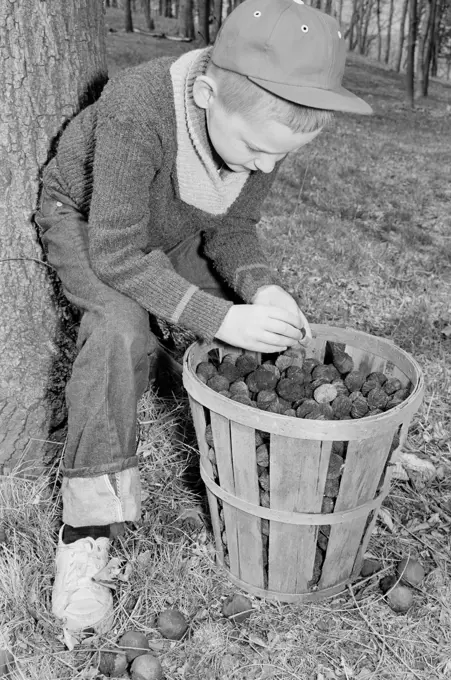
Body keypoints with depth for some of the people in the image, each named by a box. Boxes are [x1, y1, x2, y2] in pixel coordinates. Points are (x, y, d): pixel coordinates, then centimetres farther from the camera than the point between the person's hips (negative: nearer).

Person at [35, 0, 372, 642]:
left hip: (170, 230, 5)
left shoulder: (260, 120, -22)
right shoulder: (136, 112, -40)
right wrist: (220, 319, -40)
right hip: (85, 221, -5)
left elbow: (232, 231, -11)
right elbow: (116, 253, -33)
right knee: (121, 330, -32)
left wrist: (263, 292, -31)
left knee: (250, 315, -8)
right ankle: (84, 534, -20)